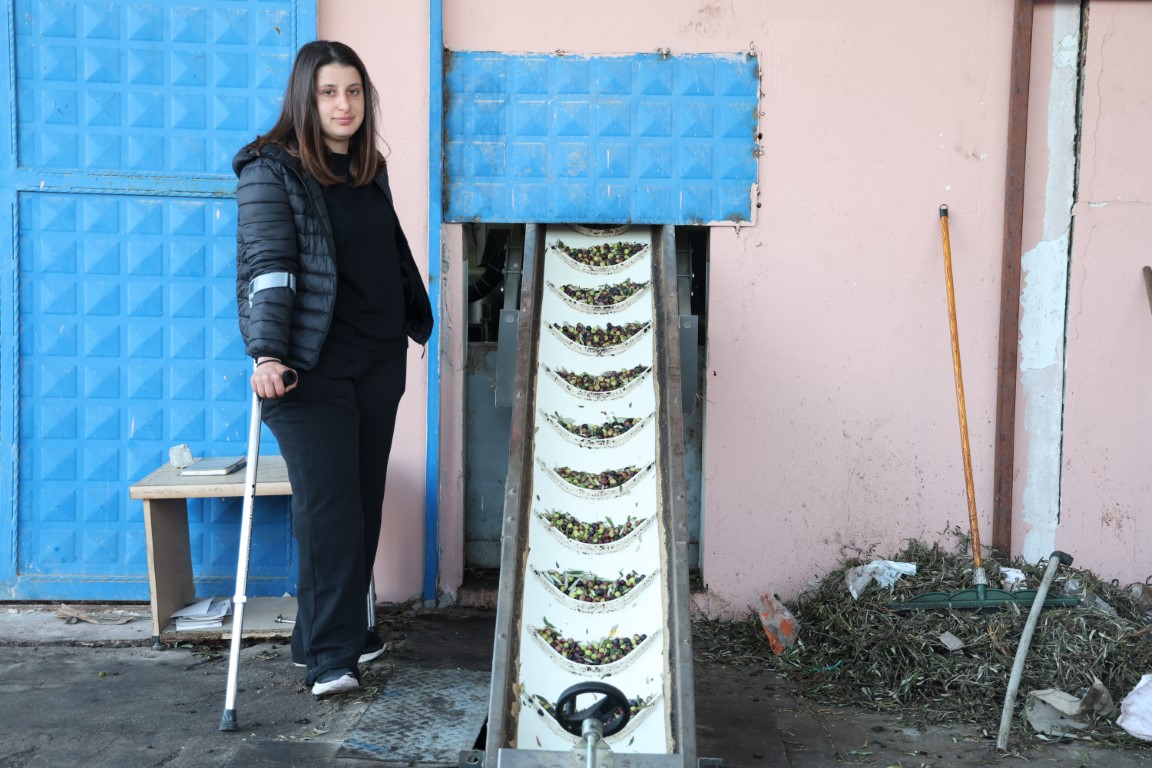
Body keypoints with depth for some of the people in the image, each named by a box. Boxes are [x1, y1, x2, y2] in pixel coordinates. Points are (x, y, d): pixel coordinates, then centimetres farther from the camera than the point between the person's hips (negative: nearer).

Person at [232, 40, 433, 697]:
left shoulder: (371, 169, 14)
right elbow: (266, 265, -16)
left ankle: (348, 627, 23)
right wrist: (267, 354, -25)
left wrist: (417, 322, 26)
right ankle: (330, 655, 2)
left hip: (379, 361, 6)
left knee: (365, 501, 9)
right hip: (312, 370, -6)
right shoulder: (270, 170, -6)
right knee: (328, 506, -7)